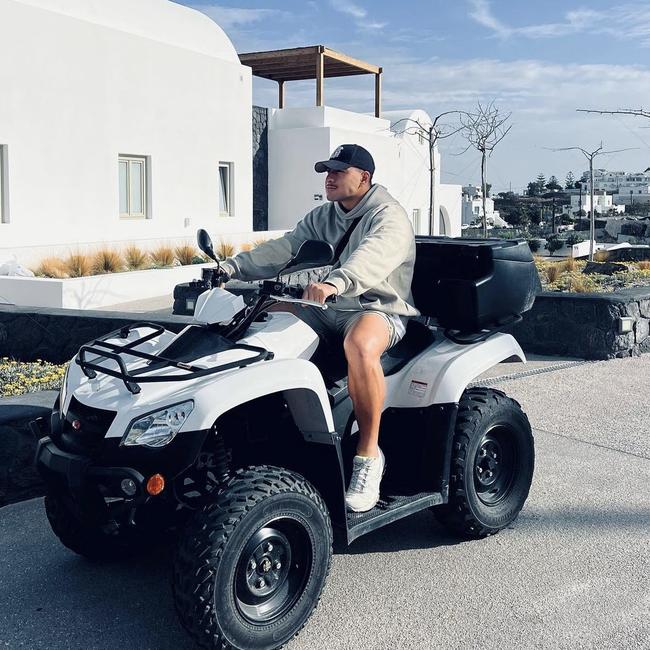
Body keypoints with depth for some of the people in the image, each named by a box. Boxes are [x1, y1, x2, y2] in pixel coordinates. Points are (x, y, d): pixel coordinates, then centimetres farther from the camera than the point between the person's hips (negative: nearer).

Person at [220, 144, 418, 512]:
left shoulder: (389, 217, -8)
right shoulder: (321, 218, 17)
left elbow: (372, 256, -30)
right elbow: (284, 249, 5)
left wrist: (335, 282, -50)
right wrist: (234, 268, -10)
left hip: (380, 309, -7)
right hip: (327, 311, 7)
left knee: (360, 344, -40)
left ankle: (369, 454, -28)